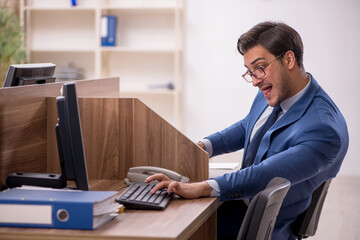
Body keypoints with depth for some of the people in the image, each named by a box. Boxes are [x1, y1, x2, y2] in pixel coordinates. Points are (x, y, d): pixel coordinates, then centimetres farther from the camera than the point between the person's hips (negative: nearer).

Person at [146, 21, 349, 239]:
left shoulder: (324, 129, -27)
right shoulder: (272, 90, 0)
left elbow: (266, 175, -33)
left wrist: (201, 188, -37)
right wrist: (202, 146, 4)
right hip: (239, 201, 8)